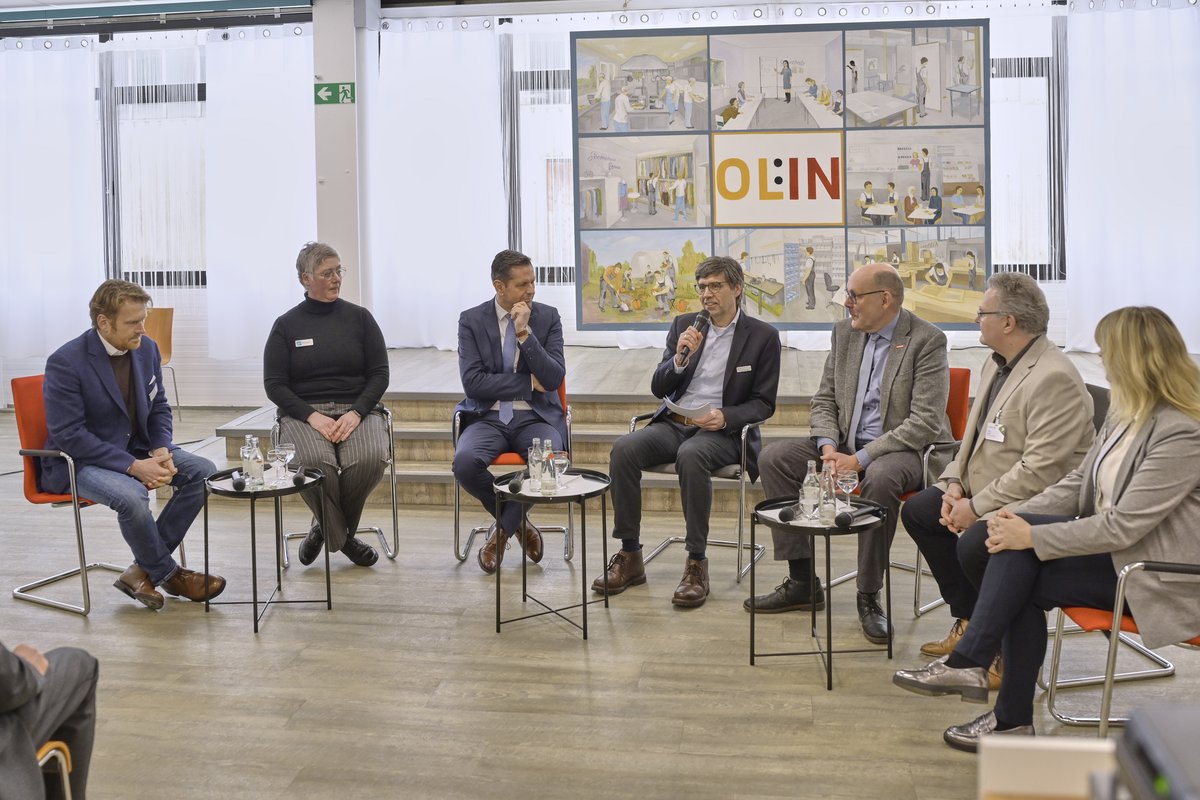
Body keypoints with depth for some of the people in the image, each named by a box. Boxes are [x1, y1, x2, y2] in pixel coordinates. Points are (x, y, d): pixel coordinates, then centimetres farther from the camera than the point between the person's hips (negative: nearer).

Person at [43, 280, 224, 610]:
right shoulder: (65, 362, -20)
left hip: (136, 448, 7)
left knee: (203, 472, -11)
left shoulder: (147, 348, 0)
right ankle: (167, 573, -6)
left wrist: (160, 451, -11)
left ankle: (143, 569, -6)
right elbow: (68, 434, -22)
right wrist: (133, 467, -28)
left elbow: (158, 408, 11)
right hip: (79, 460, -7)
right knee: (131, 495, -35)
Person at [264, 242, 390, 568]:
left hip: (358, 409, 1)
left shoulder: (359, 317, 10)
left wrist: (356, 413, -12)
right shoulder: (286, 325, 7)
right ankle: (341, 538, -8)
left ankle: (326, 527, -4)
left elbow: (380, 374, 6)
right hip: (303, 412, -1)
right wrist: (312, 416, -13)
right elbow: (274, 384, 3)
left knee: (370, 458, -32)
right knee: (315, 461, -35)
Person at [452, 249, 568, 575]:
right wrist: (529, 382, -9)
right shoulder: (472, 320, 1)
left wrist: (525, 333, -17)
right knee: (465, 462, -31)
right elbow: (473, 383, -9)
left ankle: (502, 529, -5)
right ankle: (518, 523, -1)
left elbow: (553, 379, -8)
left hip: (535, 417, 0)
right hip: (488, 418, 0)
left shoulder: (548, 317, 3)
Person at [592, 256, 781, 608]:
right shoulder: (684, 325, 13)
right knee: (623, 449, -26)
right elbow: (658, 389, 10)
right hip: (673, 424, 4)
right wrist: (680, 358, -10)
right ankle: (630, 557, -19)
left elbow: (763, 404, 1)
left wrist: (725, 417, -18)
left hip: (723, 431, -4)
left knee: (691, 455, -38)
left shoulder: (763, 336, 3)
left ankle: (696, 563, -29)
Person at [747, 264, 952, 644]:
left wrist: (861, 459, -25)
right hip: (848, 443, 7)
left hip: (906, 450, -7)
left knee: (880, 478, -39)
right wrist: (828, 446, -10)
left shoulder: (927, 340, -13)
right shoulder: (845, 332, 8)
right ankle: (802, 581, -6)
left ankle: (869, 596, -23)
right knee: (775, 458, -10)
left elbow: (925, 422, -20)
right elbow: (824, 400, 12)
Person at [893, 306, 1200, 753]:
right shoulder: (1125, 413, 7)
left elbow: (1123, 526, -25)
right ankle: (1012, 719, -5)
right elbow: (1080, 482, 10)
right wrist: (1020, 516, -7)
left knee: (1020, 581, -21)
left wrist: (1032, 536, -21)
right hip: (1111, 549, 8)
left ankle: (968, 663, -8)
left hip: (1154, 575, -8)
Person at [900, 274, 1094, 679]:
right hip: (983, 491, 11)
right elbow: (975, 436, 17)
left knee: (973, 544, -31)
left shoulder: (1054, 379, -24)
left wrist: (976, 507, -22)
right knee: (917, 510, 9)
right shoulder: (997, 364, 9)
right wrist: (954, 484, 0)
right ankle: (969, 621, 17)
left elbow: (1040, 472, -27)